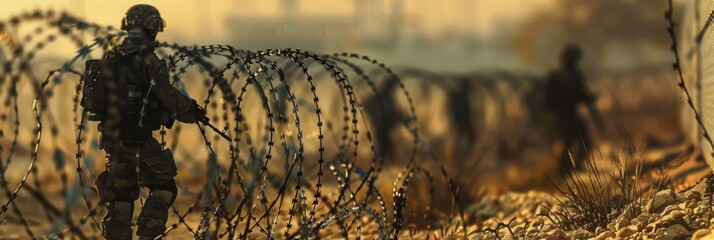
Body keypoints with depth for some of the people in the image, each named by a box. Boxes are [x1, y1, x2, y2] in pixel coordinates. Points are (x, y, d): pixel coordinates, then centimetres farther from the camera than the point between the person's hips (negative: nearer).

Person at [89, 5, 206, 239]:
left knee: (120, 196, 14)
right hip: (138, 138, -7)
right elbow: (169, 97, -13)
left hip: (112, 135, 7)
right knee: (163, 187, 8)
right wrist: (192, 110, 6)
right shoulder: (146, 58, -13)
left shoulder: (111, 57, 10)